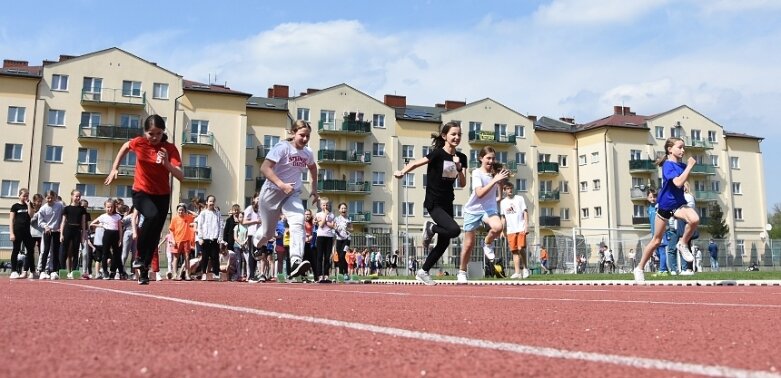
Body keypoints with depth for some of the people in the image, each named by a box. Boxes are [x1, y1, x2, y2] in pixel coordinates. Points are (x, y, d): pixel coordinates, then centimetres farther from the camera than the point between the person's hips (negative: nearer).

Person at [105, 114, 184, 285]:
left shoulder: (170, 149, -15)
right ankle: (139, 256, -16)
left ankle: (144, 271, 21)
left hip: (162, 196, 1)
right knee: (152, 215, -33)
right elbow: (125, 147, 14)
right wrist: (114, 168, 11)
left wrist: (167, 164, -39)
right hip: (141, 193, -1)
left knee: (155, 235, 3)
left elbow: (180, 176, -24)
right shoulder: (138, 143, -11)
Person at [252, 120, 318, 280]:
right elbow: (265, 168, -24)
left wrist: (314, 188, 21)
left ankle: (296, 262, -36)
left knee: (298, 223, -24)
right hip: (272, 192, -4)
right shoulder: (282, 147, -15)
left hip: (293, 195, 4)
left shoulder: (308, 153, 3)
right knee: (267, 232, 9)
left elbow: (313, 167, 27)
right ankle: (254, 244, 45)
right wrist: (282, 185, -36)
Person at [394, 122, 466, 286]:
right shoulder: (438, 153, -13)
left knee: (444, 243, 9)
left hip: (447, 203, 7)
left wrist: (459, 168, -15)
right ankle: (431, 228, 4)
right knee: (454, 230, -27)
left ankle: (423, 272, 24)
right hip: (434, 203, -7)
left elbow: (462, 184, -1)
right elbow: (416, 163, -7)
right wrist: (402, 172, -5)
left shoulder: (461, 157, 4)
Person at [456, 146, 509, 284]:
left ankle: (487, 244, 0)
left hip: (489, 208, 3)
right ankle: (462, 272, 22)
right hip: (473, 210, -3)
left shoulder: (495, 172, 0)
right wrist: (494, 180, -30)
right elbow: (480, 193, -26)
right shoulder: (477, 173, -12)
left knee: (498, 227, -32)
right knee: (469, 244, 4)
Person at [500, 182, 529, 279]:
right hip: (510, 230, 3)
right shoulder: (503, 202, 11)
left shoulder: (519, 199, 4)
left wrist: (526, 226, -9)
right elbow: (503, 217, 13)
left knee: (521, 248, -15)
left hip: (521, 228, -3)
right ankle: (518, 272, 2)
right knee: (514, 251, 1)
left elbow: (525, 212, 1)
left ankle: (525, 267, 5)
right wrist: (503, 230, 7)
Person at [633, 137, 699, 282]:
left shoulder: (682, 165, 3)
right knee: (656, 240, 5)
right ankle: (639, 268, 20)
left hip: (679, 203, 5)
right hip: (665, 204, -5)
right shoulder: (668, 165, -16)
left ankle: (683, 244, -3)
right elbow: (678, 183, -33)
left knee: (695, 220, -30)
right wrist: (689, 166, -27)